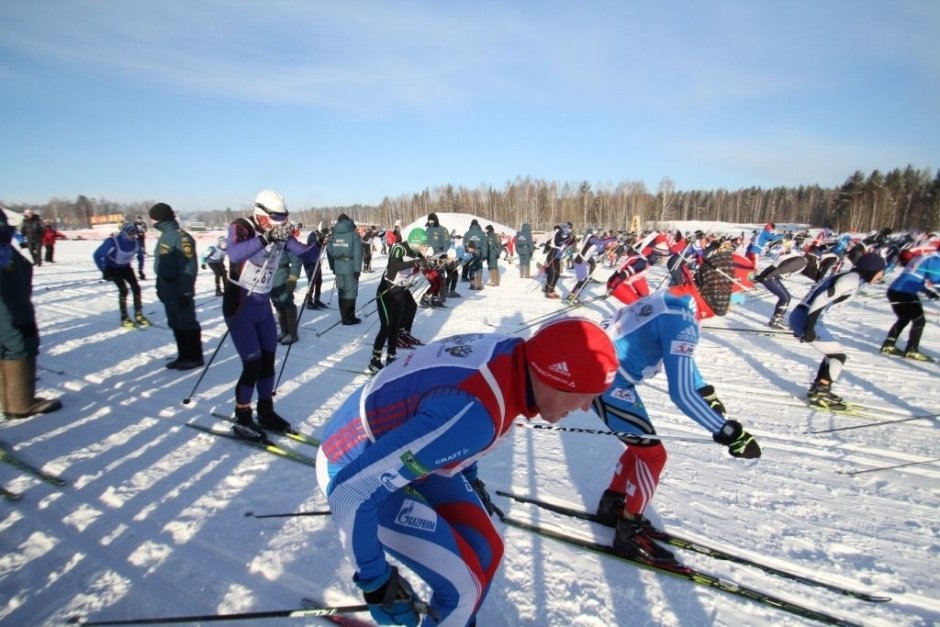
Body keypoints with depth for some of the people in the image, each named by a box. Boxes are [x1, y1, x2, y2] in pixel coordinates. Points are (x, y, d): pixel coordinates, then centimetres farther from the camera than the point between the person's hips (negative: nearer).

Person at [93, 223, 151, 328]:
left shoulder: (135, 242, -15)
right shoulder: (112, 242, -29)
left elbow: (140, 253, 6)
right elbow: (97, 255, -21)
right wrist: (104, 271, -21)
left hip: (126, 267, 5)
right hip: (113, 268, -5)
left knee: (136, 288, -7)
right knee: (123, 289, -18)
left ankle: (139, 315, 5)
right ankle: (124, 318, -9)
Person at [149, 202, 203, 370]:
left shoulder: (180, 237, -16)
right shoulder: (165, 235, 14)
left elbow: (189, 267, -20)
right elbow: (160, 262, 20)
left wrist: (186, 292, -21)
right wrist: (160, 286, 21)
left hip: (180, 289, -9)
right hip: (168, 288, 9)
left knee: (187, 323, 0)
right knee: (176, 324, 14)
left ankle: (195, 357, 9)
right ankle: (183, 356, 23)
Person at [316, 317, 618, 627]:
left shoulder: (510, 352, -13)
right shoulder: (471, 412, -38)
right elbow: (352, 488, -33)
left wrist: (469, 477, 21)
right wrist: (375, 580, -18)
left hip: (399, 443, 7)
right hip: (353, 468, -7)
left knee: (485, 550, 12)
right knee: (463, 584, -3)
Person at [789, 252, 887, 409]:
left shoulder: (847, 277, 18)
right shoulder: (852, 280, -10)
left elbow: (816, 291, 23)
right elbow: (821, 299, -21)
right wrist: (809, 328, -23)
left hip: (800, 315, 9)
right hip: (806, 319, -9)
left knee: (833, 354, 21)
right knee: (839, 356, 3)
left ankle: (818, 390, 28)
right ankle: (818, 395, 8)